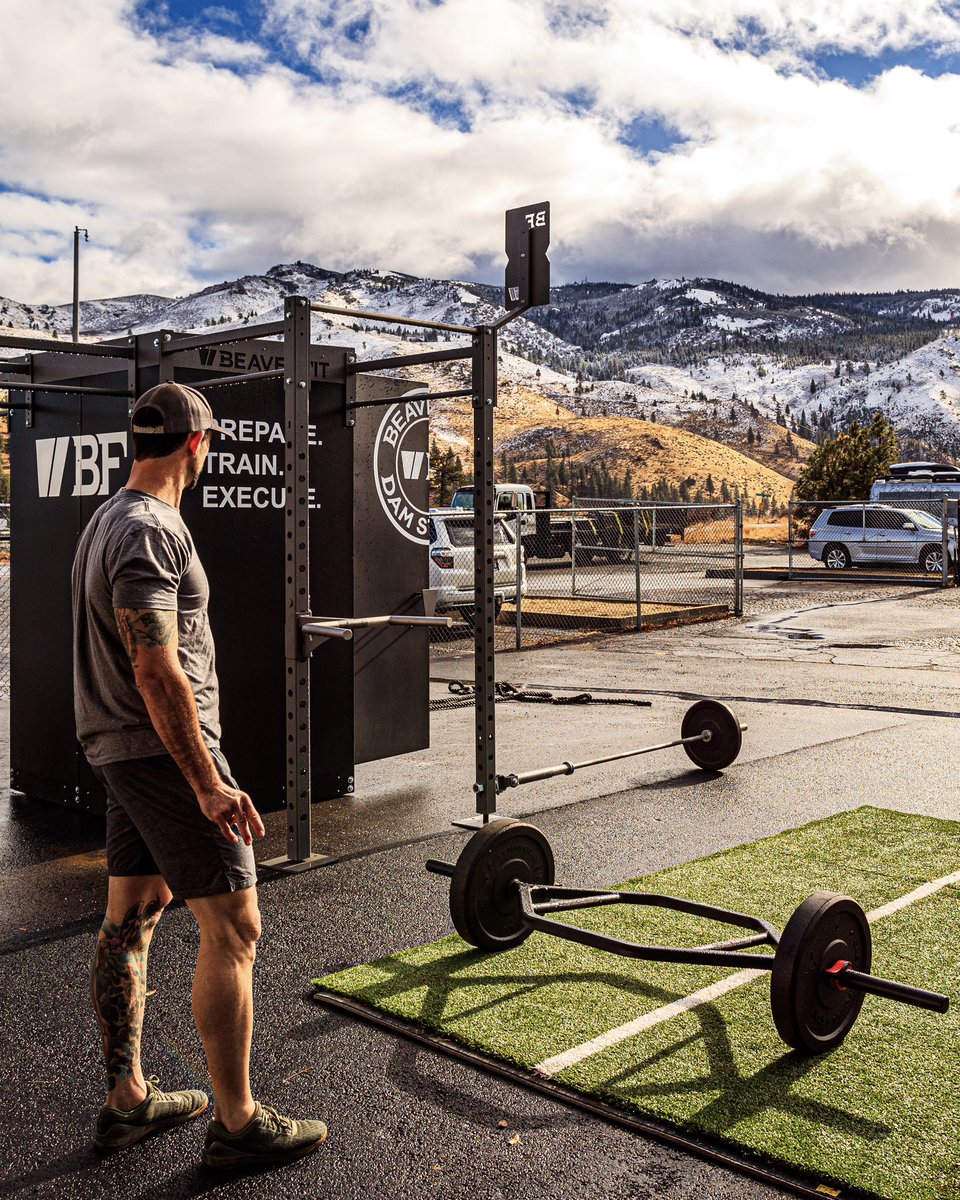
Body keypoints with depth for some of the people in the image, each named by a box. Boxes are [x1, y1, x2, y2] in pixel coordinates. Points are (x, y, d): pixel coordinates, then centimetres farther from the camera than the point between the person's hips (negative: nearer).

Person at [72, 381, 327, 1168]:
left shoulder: (109, 520, 15)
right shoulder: (150, 532, -19)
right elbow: (157, 671, -25)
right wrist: (208, 784, -25)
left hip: (121, 752, 11)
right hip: (165, 751, -11)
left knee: (131, 920, 15)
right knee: (233, 926, -5)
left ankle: (128, 1102, 27)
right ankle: (238, 1124, 5)